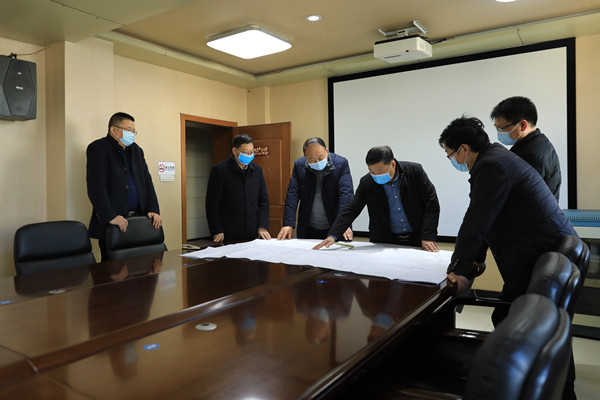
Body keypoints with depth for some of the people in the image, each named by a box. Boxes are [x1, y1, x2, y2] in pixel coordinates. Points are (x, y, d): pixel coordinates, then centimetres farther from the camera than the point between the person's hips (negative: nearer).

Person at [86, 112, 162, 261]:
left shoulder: (136, 150, 17)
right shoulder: (97, 148, -3)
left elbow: (147, 181, 15)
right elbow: (96, 186, -14)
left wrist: (153, 210, 2)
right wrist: (109, 216, -22)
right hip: (112, 223, -5)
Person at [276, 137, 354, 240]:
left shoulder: (341, 163, -11)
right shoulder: (299, 165, -4)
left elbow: (346, 195, -17)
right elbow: (292, 195, -7)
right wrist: (288, 224, -16)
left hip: (335, 228, -2)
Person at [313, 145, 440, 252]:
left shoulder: (415, 171, -11)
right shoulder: (366, 182, -8)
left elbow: (432, 204, -7)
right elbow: (350, 211, -7)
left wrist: (428, 237, -14)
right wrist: (333, 235, -19)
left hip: (417, 241, 0)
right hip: (384, 242, 1)